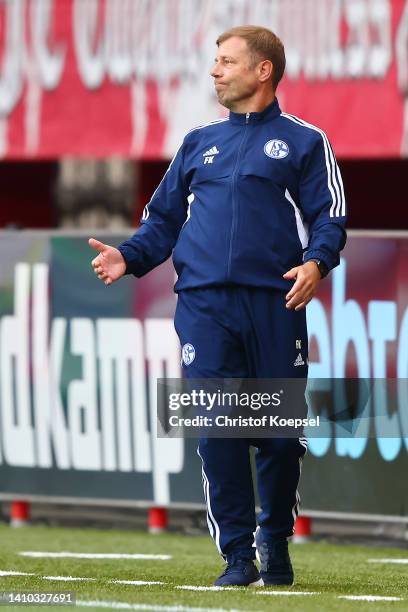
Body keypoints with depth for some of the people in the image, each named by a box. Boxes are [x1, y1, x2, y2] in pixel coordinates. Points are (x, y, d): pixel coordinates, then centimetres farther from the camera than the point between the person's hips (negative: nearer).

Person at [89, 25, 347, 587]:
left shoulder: (304, 142, 10)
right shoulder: (199, 144, 21)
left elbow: (329, 217, 2)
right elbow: (164, 219, 20)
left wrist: (315, 262, -18)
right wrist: (129, 257, 2)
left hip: (275, 304, -3)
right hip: (203, 305, 3)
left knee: (281, 430, -1)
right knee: (217, 429, -6)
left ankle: (276, 542, 18)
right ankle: (237, 555, -2)